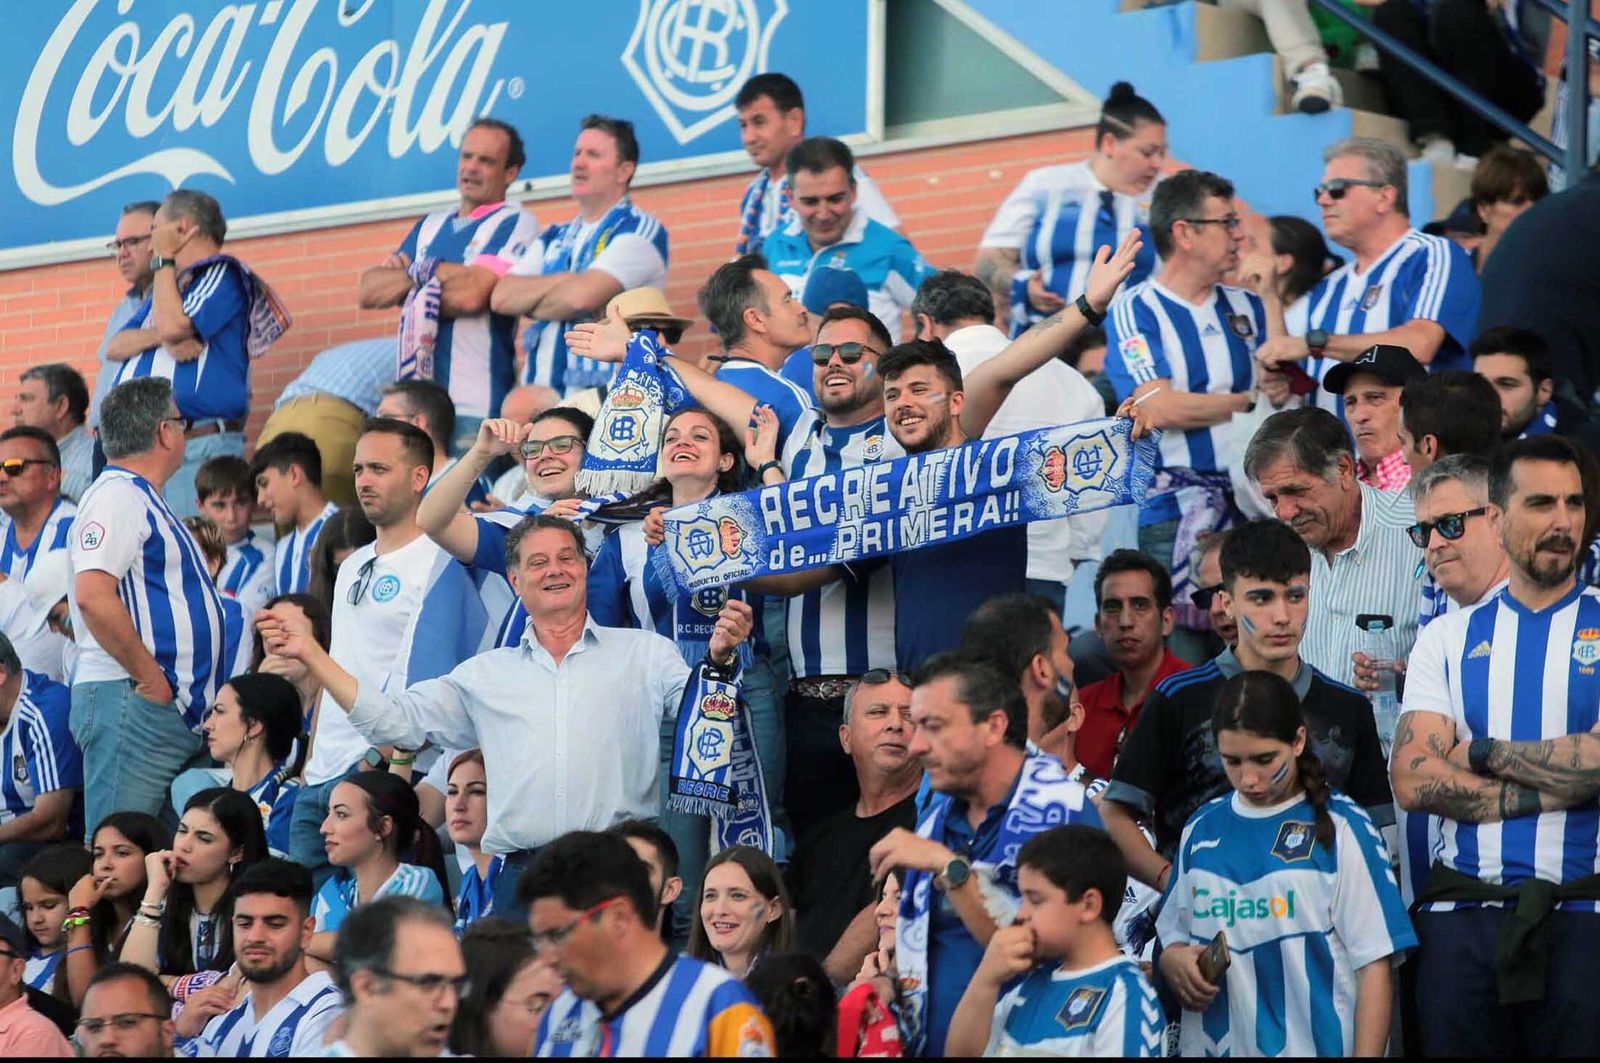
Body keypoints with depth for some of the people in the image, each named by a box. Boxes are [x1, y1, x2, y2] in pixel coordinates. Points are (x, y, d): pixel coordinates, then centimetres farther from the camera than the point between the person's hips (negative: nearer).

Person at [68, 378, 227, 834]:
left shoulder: (145, 501, 23)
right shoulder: (116, 496, -9)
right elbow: (93, 594, -23)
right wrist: (150, 676, -19)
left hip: (175, 710, 10)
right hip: (131, 702, -10)